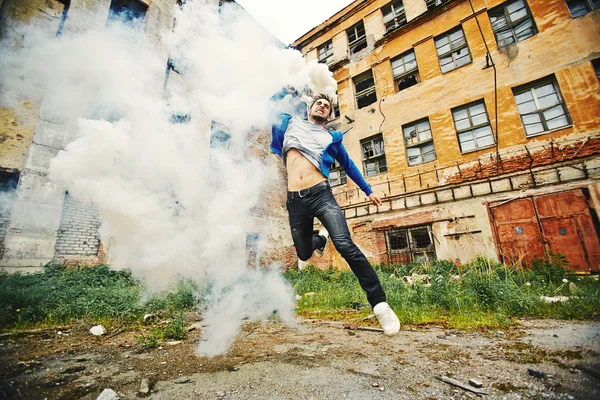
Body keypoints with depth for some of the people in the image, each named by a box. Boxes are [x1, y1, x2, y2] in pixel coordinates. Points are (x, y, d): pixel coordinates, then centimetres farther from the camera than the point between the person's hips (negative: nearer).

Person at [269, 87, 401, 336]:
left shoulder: (331, 138, 19)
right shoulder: (291, 123, 22)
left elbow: (349, 166, 26)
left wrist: (368, 191, 28)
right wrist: (289, 90, 22)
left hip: (321, 194, -2)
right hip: (295, 200, 2)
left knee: (345, 245, -21)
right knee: (304, 253, 11)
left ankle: (379, 304, -14)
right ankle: (321, 239, 47)